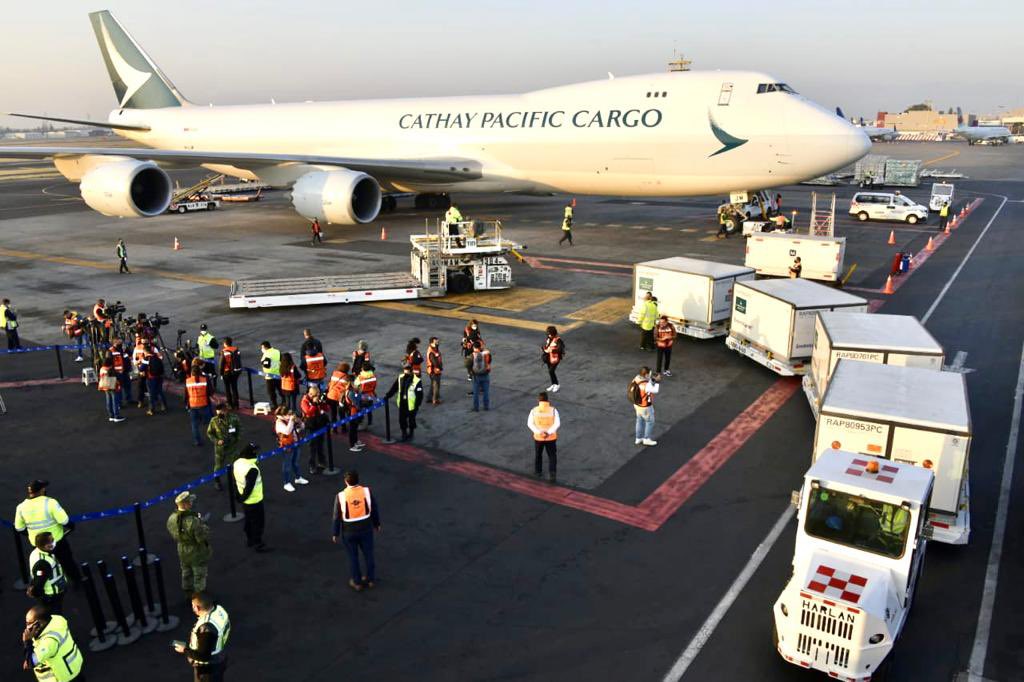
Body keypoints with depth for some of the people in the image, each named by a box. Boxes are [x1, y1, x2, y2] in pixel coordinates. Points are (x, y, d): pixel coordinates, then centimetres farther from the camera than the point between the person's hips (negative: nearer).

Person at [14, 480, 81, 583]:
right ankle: (77, 581, 34)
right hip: (57, 540, -3)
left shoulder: (21, 507, -10)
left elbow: (19, 528, 1)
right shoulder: (50, 503, -24)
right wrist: (71, 526, -3)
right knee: (67, 562, 19)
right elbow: (64, 520, -24)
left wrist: (29, 534, 18)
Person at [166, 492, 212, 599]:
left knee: (186, 573, 29)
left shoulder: (171, 519, -15)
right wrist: (203, 522, -18)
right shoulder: (193, 521, -38)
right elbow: (202, 538, -29)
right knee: (199, 575, 18)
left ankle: (188, 593, 49)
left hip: (182, 552, 6)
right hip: (197, 554, -6)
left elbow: (172, 534, 0)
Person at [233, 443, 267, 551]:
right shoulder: (252, 469, -33)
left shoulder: (236, 463, -7)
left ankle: (249, 540, 40)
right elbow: (249, 488, -28)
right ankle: (257, 543, 23)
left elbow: (235, 481, 3)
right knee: (258, 522, 11)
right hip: (254, 501, -8)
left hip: (244, 500, 8)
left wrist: (239, 496, 13)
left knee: (248, 520, 25)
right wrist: (242, 498, -11)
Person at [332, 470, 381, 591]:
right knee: (368, 554, 20)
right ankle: (371, 579, 34)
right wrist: (377, 523, 12)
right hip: (366, 529, 2)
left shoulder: (340, 496, -20)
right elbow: (374, 509, -4)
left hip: (349, 531, -2)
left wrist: (335, 533, 3)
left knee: (353, 557, 17)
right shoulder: (366, 491, -16)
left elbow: (337, 517, -10)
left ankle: (357, 582, 30)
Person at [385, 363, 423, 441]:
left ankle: (411, 433, 34)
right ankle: (404, 433, 30)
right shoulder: (400, 378, -1)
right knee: (402, 420, 11)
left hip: (411, 405, -4)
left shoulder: (416, 381, -17)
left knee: (411, 420, 13)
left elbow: (420, 394, -14)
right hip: (402, 404, 4)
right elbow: (394, 388, 9)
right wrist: (387, 396, 5)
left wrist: (417, 405, -16)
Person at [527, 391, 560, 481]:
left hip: (538, 437, 1)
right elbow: (557, 423, -18)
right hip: (551, 437, -1)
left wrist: (539, 432, -21)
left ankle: (537, 472, 36)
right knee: (552, 456, 13)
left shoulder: (534, 410, -9)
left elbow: (530, 423, -15)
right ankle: (552, 473, 2)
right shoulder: (553, 410, -11)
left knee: (538, 454, 23)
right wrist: (549, 432, -22)